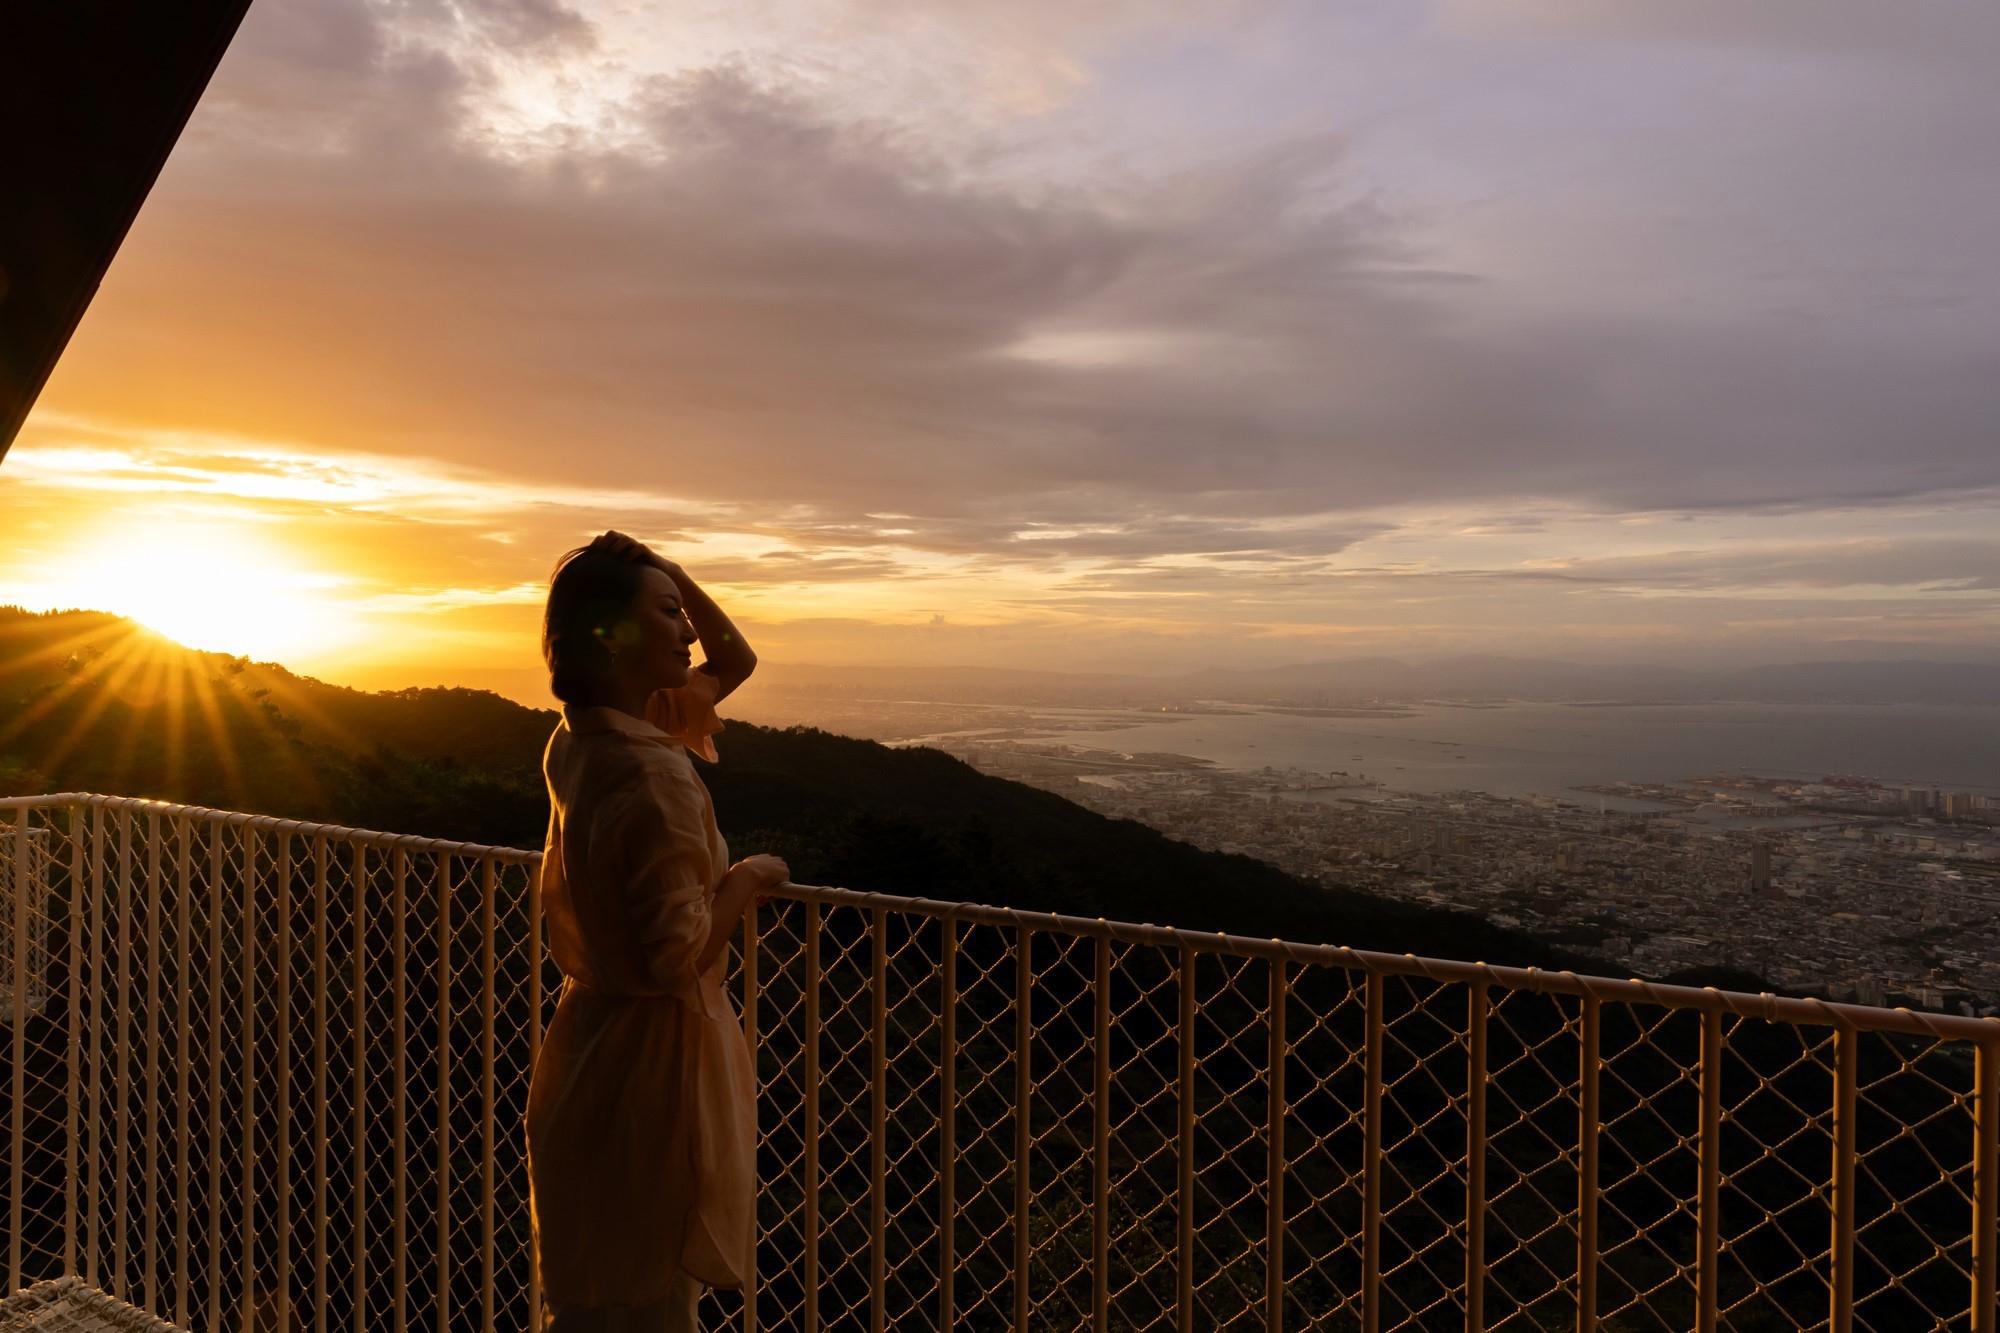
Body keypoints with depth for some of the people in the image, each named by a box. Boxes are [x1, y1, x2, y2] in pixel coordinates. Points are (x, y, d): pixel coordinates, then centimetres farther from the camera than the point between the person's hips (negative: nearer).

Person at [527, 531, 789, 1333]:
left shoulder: (581, 742, 3)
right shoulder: (653, 770, -25)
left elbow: (733, 663, 14)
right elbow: (678, 956, -27)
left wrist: (671, 574, 1)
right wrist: (747, 877, -12)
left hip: (593, 1044, 9)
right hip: (653, 1061, -9)